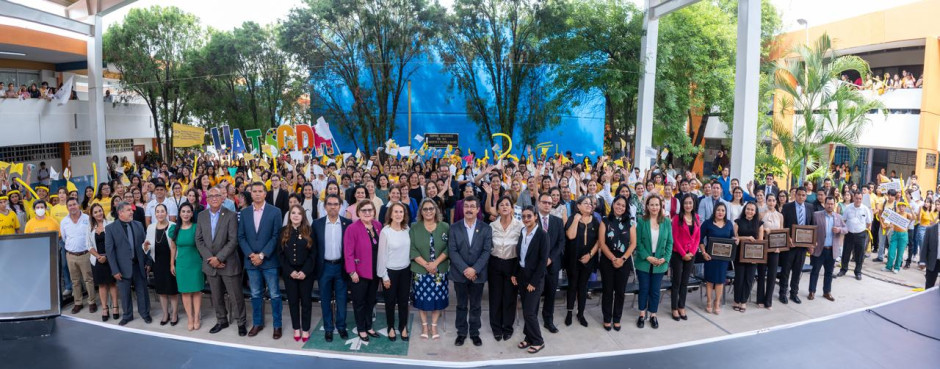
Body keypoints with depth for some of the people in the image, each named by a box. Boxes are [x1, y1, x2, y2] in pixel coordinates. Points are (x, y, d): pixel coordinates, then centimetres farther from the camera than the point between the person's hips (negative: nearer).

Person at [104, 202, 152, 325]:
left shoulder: (139, 225, 5)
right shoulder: (110, 228, -5)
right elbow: (109, 250, -7)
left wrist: (148, 262, 4)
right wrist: (115, 270, -11)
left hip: (139, 265, 2)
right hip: (123, 267, -2)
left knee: (142, 291, 11)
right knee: (125, 293, 11)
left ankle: (145, 313, 27)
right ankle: (127, 315, 28)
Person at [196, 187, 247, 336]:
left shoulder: (231, 215, -8)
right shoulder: (201, 216, 5)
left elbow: (233, 241, -13)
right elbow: (199, 240, 3)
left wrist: (218, 258, -17)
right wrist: (210, 258, -9)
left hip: (228, 263, -4)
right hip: (210, 263, 4)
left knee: (235, 296, 2)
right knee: (216, 296, 14)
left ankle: (241, 322, 17)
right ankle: (221, 321, 30)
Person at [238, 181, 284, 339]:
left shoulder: (275, 211, -4)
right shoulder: (244, 212, 6)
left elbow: (276, 236, -8)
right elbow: (241, 236, 5)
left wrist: (262, 255, -13)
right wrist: (250, 255, -9)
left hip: (269, 260, -3)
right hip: (251, 260, 3)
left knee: (274, 295, 3)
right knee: (255, 294, 12)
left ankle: (277, 325, 14)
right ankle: (257, 323, 25)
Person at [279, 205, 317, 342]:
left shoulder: (309, 232, -2)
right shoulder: (283, 232, 2)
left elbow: (313, 254, -5)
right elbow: (281, 254, 1)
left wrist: (305, 271, -15)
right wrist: (290, 271, -10)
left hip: (306, 272, -1)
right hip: (289, 273, 2)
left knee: (306, 300, 3)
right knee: (293, 300, 9)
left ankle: (305, 329, 15)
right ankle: (296, 328, 21)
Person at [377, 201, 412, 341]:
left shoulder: (407, 230, -3)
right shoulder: (385, 231, -14)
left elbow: (410, 250, 5)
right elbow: (382, 255, -11)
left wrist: (411, 268, 4)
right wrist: (384, 276, -9)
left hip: (405, 270, 3)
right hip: (390, 271, -3)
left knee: (404, 301, 12)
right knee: (390, 301, 12)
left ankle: (403, 327, 29)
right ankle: (391, 327, 29)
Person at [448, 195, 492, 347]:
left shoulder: (486, 228, 0)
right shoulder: (454, 228, -1)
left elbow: (487, 251, -6)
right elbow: (452, 251, -7)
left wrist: (474, 269, -17)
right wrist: (464, 269, -16)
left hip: (478, 274, 0)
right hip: (459, 273, 0)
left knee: (476, 306, 10)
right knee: (461, 305, 11)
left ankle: (475, 333, 24)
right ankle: (461, 332, 24)